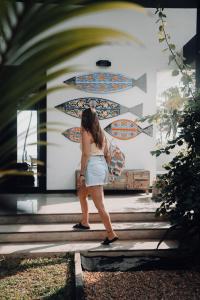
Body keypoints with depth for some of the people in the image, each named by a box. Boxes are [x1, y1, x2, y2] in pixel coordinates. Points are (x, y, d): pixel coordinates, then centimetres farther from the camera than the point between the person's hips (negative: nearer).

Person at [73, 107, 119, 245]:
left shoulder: (86, 133, -9)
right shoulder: (101, 133, 12)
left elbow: (86, 155, -15)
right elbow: (107, 154, 14)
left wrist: (81, 174, -13)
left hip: (92, 168, -9)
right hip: (102, 166, 9)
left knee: (99, 205, -6)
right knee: (82, 194, 27)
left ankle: (111, 234, -2)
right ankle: (84, 223, 38)